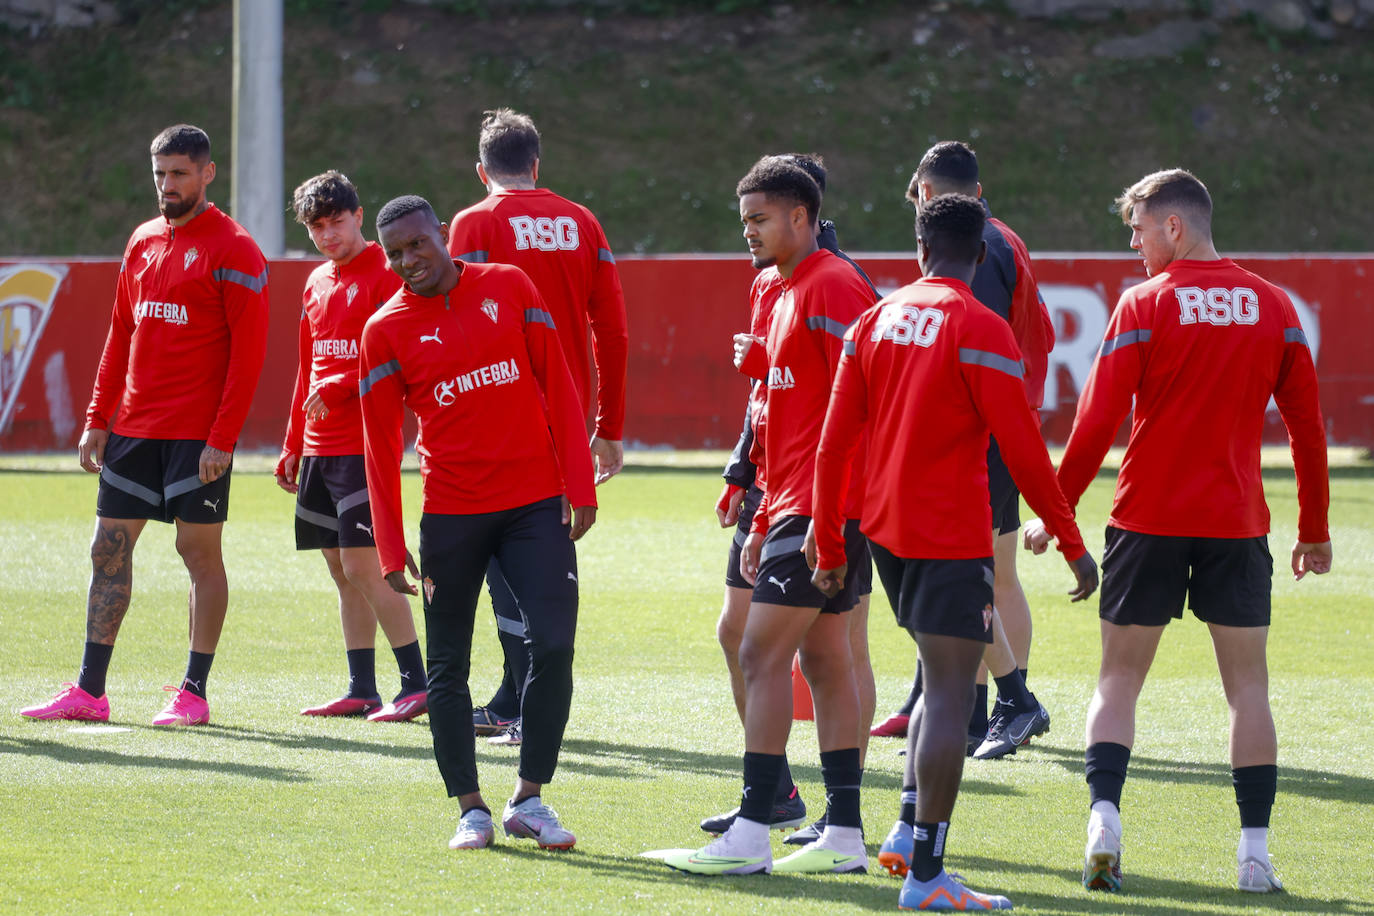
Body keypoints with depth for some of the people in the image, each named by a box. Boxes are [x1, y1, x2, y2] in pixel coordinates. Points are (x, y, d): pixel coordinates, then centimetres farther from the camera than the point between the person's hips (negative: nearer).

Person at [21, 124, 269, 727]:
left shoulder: (232, 248, -7)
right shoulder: (143, 243, 13)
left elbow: (248, 350, -11)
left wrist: (222, 437, -17)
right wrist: (97, 420, 11)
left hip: (197, 436, -7)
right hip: (132, 428, 7)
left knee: (199, 550, -1)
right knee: (109, 549, 6)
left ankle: (194, 694, 4)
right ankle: (89, 692, 10)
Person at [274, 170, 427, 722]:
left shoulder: (384, 275, -7)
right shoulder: (317, 283, 18)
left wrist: (336, 387, -20)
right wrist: (293, 447, 22)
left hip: (364, 443, -8)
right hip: (320, 449, 8)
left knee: (363, 564, -13)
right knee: (342, 571, 8)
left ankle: (417, 685, -9)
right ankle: (361, 691, 12)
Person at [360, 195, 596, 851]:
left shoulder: (508, 287, 4)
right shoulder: (386, 331, 1)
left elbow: (557, 387, 5)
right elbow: (380, 446, 1)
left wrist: (579, 487, -1)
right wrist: (391, 548, -4)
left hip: (536, 502, 0)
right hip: (450, 514, 0)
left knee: (553, 646, -9)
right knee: (448, 667, 3)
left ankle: (530, 799, 2)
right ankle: (472, 809, 14)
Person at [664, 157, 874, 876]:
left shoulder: (832, 287, -12)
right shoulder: (787, 293, 20)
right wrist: (763, 523, 24)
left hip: (823, 511, -10)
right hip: (796, 509, 10)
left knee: (763, 655, -12)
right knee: (825, 662, 9)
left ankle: (750, 836, -13)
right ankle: (844, 835, 11)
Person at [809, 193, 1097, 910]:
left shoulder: (875, 320, 7)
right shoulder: (979, 329, -11)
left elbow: (835, 442, 8)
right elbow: (1022, 451, -13)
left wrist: (828, 545, 15)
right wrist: (1072, 543, -6)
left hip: (885, 529, 7)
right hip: (952, 538, -7)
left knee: (944, 681, 23)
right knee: (950, 695, -7)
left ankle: (909, 830, 18)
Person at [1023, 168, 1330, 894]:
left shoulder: (1144, 305, -6)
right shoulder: (1273, 306, 4)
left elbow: (1097, 423, -8)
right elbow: (1307, 425, 7)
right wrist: (1314, 531, 15)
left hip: (1149, 521, -2)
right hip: (1237, 525, 2)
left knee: (1119, 678, 7)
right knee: (1247, 686, 7)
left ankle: (1104, 819, -11)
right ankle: (1255, 851, 0)